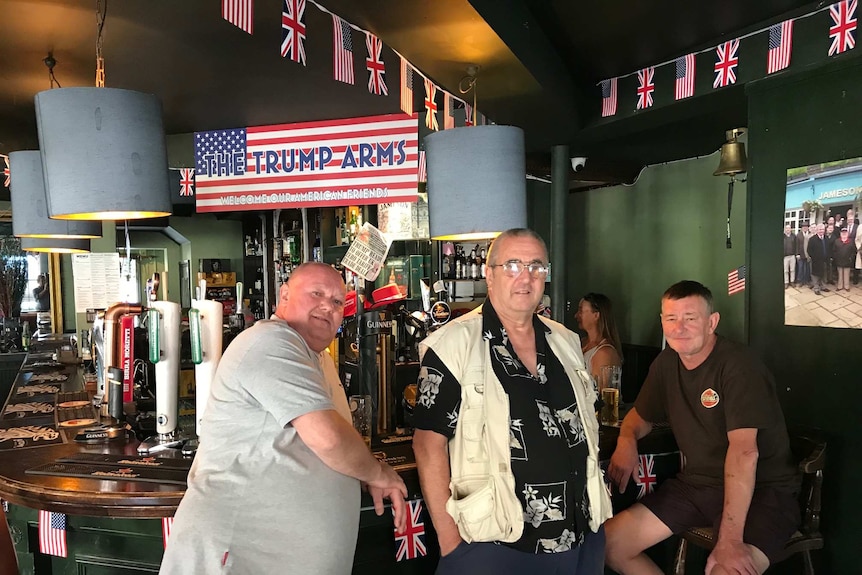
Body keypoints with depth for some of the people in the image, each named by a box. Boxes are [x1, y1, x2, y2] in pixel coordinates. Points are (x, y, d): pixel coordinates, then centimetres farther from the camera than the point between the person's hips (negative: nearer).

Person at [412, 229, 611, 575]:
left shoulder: (567, 342, 7)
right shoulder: (453, 346, -12)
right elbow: (429, 444, -12)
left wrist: (597, 510, 12)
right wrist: (449, 541, -13)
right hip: (493, 546, -5)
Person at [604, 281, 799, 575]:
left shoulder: (738, 366, -19)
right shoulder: (666, 363, 4)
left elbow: (744, 450, -28)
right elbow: (641, 414, 18)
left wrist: (730, 539, -34)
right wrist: (627, 439, -7)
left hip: (760, 490, -6)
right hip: (697, 483, 7)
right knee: (609, 545, -4)